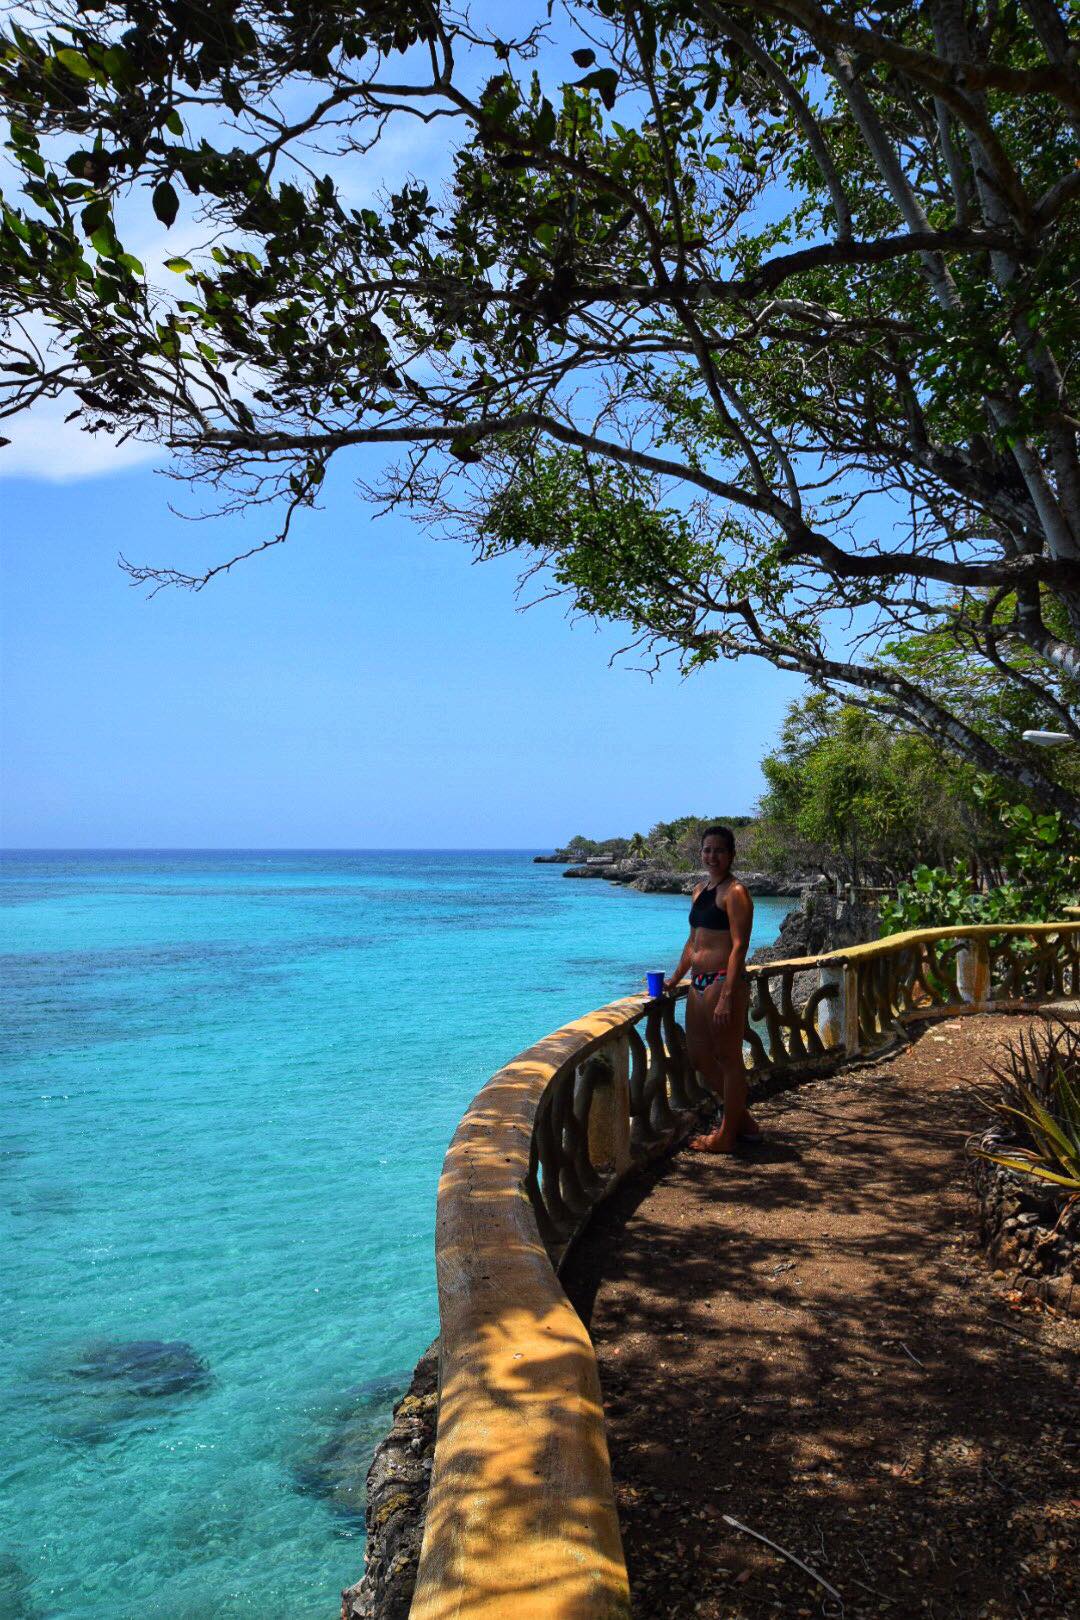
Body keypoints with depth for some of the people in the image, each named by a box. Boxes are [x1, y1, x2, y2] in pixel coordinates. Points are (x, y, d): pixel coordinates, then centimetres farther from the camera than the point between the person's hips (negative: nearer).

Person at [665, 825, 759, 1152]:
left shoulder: (735, 892, -10)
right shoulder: (699, 890, 16)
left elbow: (739, 946, -16)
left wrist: (726, 996, -22)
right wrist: (674, 980, 23)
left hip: (725, 982, -10)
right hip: (699, 983, 10)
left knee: (728, 1058, 2)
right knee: (698, 1055, 16)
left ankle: (727, 1135, 13)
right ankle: (742, 1119, 30)